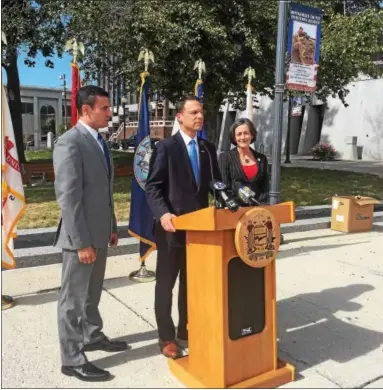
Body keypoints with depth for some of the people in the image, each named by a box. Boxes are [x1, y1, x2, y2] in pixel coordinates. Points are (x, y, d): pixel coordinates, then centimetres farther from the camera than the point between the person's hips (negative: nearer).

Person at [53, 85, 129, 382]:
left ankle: (93, 337, 40)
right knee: (73, 297, 5)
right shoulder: (69, 143, -16)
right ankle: (72, 359, 18)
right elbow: (68, 197, -21)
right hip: (82, 236, -8)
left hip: (99, 232, 9)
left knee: (92, 292, 22)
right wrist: (81, 242, -21)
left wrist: (112, 227, 16)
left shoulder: (98, 141, 12)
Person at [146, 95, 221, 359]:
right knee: (166, 283, 7)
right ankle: (167, 337, 21)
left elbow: (216, 184, 13)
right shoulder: (166, 147, -6)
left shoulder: (208, 149, 11)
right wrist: (163, 213, -27)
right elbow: (153, 187, -11)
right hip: (173, 226, -5)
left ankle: (187, 329, 34)